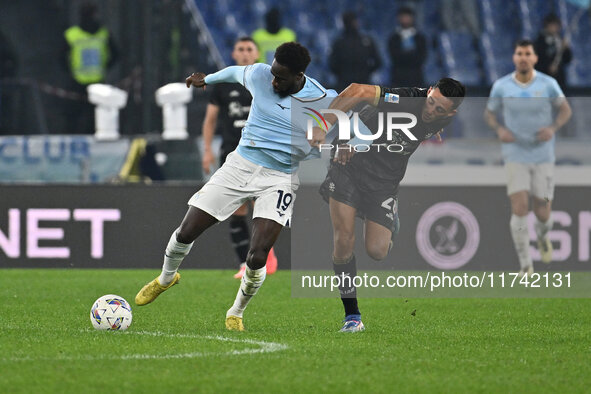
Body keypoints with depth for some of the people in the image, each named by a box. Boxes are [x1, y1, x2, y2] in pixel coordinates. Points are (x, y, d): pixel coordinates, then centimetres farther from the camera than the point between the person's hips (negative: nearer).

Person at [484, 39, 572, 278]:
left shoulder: (548, 84, -5)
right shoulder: (501, 86, -4)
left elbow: (565, 110, 7)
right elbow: (489, 113, 10)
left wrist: (553, 128, -12)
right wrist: (499, 129, -11)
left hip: (543, 156, 1)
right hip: (515, 157, 0)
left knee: (543, 213, 4)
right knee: (519, 209, -14)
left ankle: (542, 235, 42)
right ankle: (525, 265, -4)